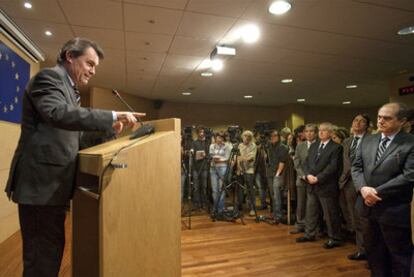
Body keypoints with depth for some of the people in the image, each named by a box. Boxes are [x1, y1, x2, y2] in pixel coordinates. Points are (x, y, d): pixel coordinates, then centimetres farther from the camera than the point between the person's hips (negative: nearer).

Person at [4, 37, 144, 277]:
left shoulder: (67, 88, 20)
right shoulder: (49, 76, -9)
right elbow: (59, 114, -29)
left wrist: (109, 129, 8)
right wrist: (112, 116, -31)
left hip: (52, 184, 10)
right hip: (42, 183, -10)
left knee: (50, 250, 18)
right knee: (44, 254, -2)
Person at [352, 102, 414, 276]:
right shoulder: (367, 141, 6)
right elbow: (356, 167, 5)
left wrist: (377, 192, -18)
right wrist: (363, 188, -13)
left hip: (394, 211, -5)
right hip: (367, 206, 6)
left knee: (399, 256, 14)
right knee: (373, 252, 21)